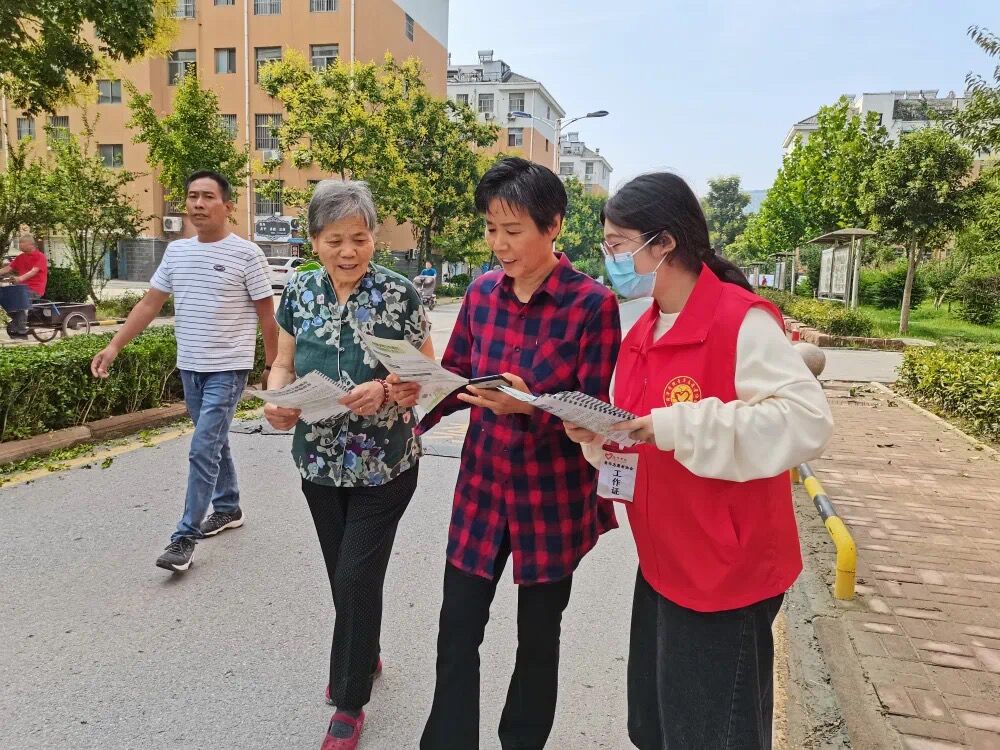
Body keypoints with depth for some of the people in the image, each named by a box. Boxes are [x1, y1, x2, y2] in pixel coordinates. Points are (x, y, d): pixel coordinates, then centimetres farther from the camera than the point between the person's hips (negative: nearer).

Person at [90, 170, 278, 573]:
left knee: (203, 450, -8)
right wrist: (114, 346, 3)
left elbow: (266, 314, -6)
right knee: (214, 443, 18)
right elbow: (149, 304, 10)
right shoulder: (176, 251, 7)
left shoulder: (246, 254, -9)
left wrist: (273, 365, -4)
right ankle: (228, 508, 34)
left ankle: (185, 536, 0)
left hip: (228, 369, -6)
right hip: (190, 367, 6)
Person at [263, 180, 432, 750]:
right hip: (319, 462, 5)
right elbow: (284, 365, 6)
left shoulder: (400, 296, -13)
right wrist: (277, 401, -15)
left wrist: (384, 390, -28)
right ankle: (365, 657, 45)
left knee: (357, 575, 1)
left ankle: (350, 703, 22)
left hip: (383, 465, -4)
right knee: (342, 572, 18)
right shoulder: (299, 292, 0)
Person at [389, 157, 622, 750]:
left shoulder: (592, 303, -15)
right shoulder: (481, 293, 0)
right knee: (457, 633, 12)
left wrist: (528, 406, -32)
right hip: (481, 489, 4)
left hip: (554, 499, -4)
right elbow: (458, 381, 8)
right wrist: (418, 391, -13)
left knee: (538, 639, 16)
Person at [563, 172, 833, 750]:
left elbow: (808, 420, -27)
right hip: (661, 565, 8)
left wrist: (677, 427, -29)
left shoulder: (742, 320, -18)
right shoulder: (643, 333, 8)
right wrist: (598, 434, -5)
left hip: (726, 576, -8)